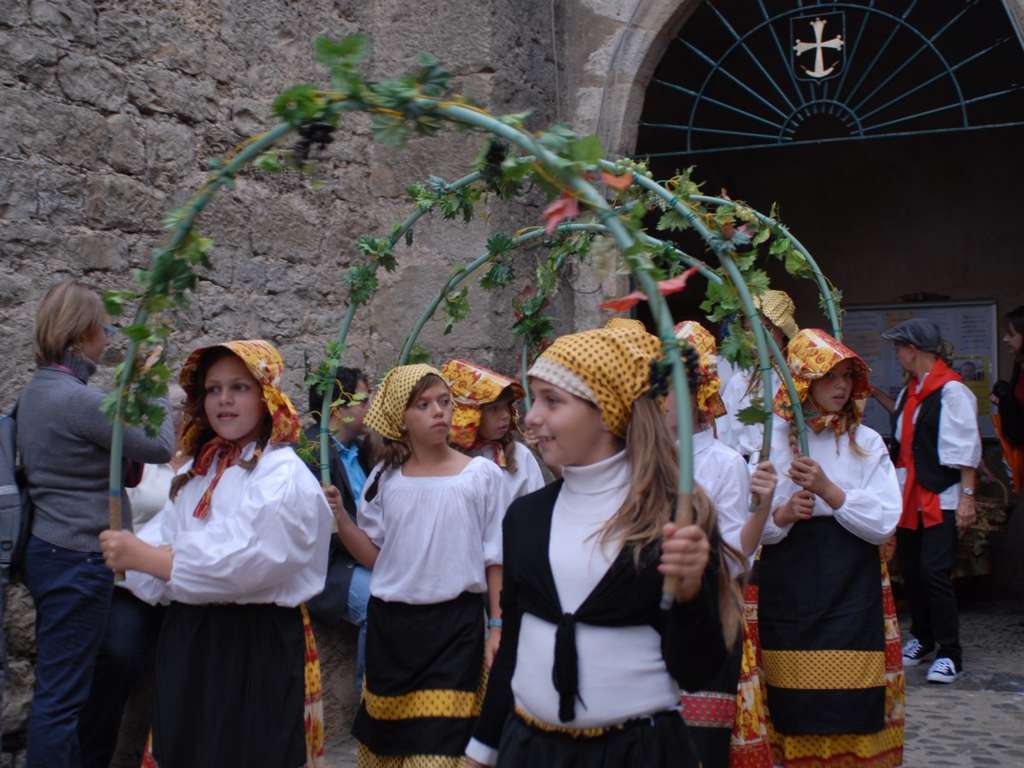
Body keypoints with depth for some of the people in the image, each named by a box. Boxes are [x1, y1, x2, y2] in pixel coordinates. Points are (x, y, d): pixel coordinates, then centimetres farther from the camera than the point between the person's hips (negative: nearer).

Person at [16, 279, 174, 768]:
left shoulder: (36, 391, 9)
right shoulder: (79, 399, -20)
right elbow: (161, 448, -13)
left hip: (48, 551, 10)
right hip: (78, 560, -10)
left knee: (61, 686, 18)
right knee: (61, 695, -2)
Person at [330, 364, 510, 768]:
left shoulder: (483, 475, -5)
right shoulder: (385, 477, 2)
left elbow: (495, 560, -1)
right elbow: (374, 556, 3)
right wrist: (338, 516, -10)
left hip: (455, 625, -3)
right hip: (390, 624, 3)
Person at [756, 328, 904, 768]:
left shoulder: (867, 443, 5)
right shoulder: (771, 439, 3)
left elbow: (884, 524, -4)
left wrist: (827, 489, -15)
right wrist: (783, 514, -18)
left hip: (852, 589, 0)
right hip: (786, 594, 0)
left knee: (851, 712, -1)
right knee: (793, 711, 2)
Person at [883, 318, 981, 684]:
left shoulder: (951, 391, -13)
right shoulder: (909, 391, 13)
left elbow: (966, 447, -14)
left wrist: (967, 496, -16)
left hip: (940, 499, -8)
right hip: (909, 498, 8)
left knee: (935, 572, -11)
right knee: (911, 569, 13)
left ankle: (950, 654, -1)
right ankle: (922, 639, 29)